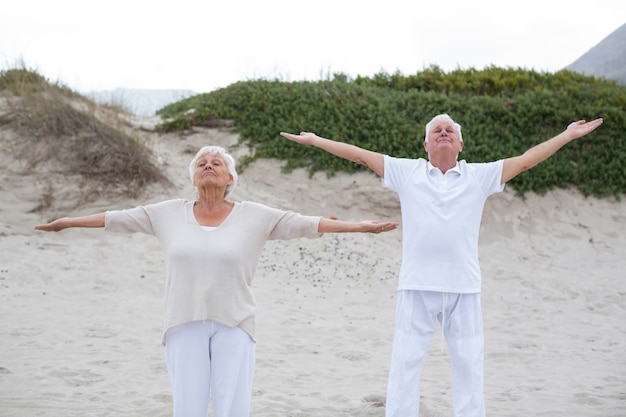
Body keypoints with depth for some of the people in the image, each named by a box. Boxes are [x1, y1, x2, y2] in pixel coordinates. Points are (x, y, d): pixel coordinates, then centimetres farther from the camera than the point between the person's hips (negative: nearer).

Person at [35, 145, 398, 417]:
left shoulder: (255, 216, 0)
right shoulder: (170, 213, 5)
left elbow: (307, 224, -4)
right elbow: (117, 218, 11)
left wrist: (360, 227, -10)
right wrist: (67, 222, 15)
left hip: (233, 326, -1)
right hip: (186, 325, 1)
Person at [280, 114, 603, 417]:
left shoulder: (480, 175, 7)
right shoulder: (407, 172, 7)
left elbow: (526, 159, 8)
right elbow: (362, 155, 8)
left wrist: (568, 135, 7)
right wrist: (315, 141, 9)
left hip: (464, 289, 1)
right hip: (416, 287, 0)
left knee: (468, 364, 7)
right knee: (405, 362, 4)